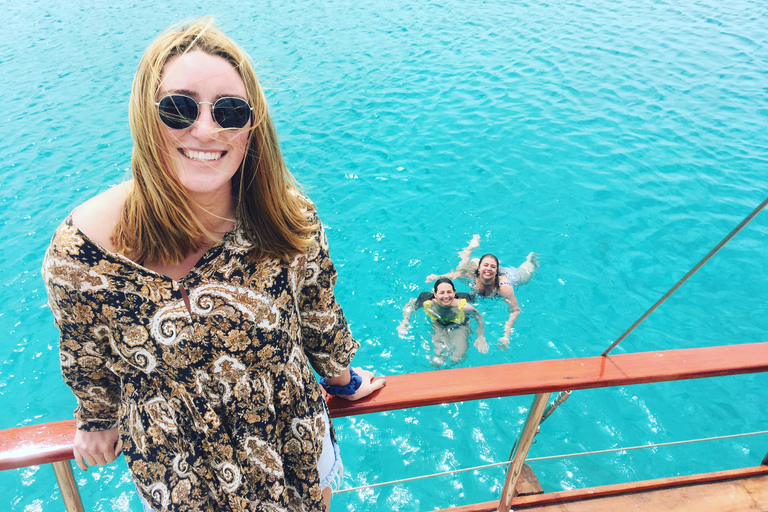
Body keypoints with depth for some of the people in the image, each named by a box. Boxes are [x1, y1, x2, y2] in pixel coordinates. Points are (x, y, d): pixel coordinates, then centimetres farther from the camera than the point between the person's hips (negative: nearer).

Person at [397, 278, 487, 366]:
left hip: (459, 327, 0)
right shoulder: (428, 304, -28)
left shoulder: (462, 307, -32)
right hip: (438, 326, 1)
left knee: (456, 359, -19)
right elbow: (411, 304, -6)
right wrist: (405, 322, -13)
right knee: (437, 362, -17)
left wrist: (481, 338, -18)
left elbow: (479, 318, -13)